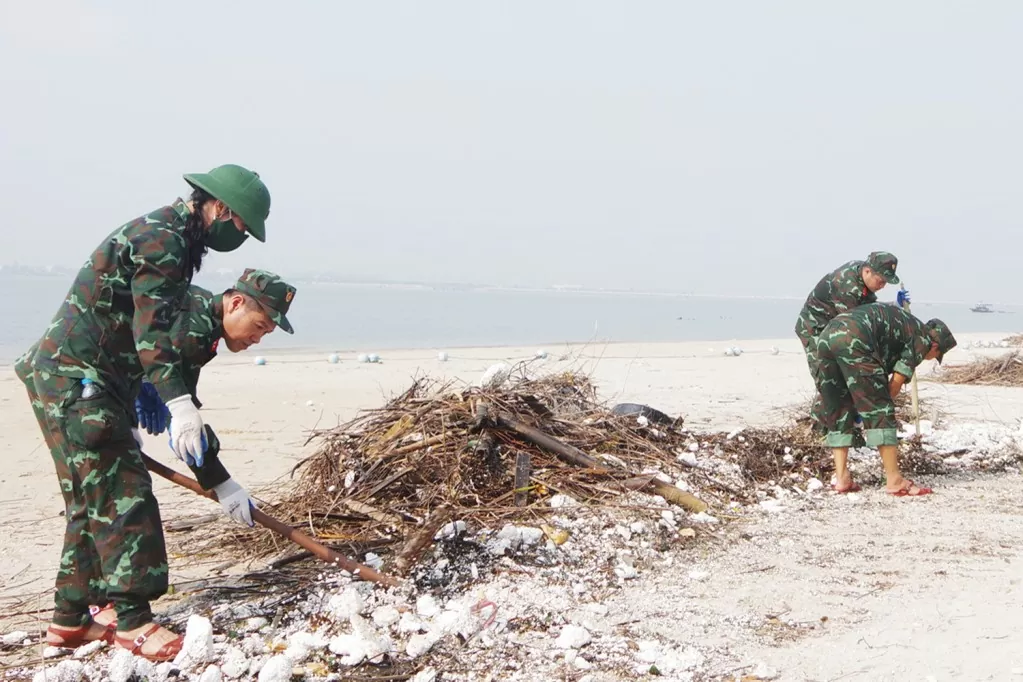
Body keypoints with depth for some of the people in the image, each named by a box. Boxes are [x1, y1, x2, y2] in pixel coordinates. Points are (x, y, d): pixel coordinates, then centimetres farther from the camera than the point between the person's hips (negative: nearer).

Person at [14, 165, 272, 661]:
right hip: (75, 377, -11)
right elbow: (151, 334, -26)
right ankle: (132, 620, -8)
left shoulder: (169, 237, 17)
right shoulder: (163, 240, -16)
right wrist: (180, 406, -34)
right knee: (121, 493, -10)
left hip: (72, 377, 11)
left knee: (94, 498, 12)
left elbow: (153, 325, 23)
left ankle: (70, 618, 18)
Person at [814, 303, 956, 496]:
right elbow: (897, 381, 7)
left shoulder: (905, 324, 37)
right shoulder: (922, 338, 14)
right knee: (879, 411, 0)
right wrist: (883, 405, 21)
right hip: (853, 340, -8)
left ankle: (842, 478, 13)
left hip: (825, 337, 8)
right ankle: (895, 480, 2)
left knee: (837, 412, 16)